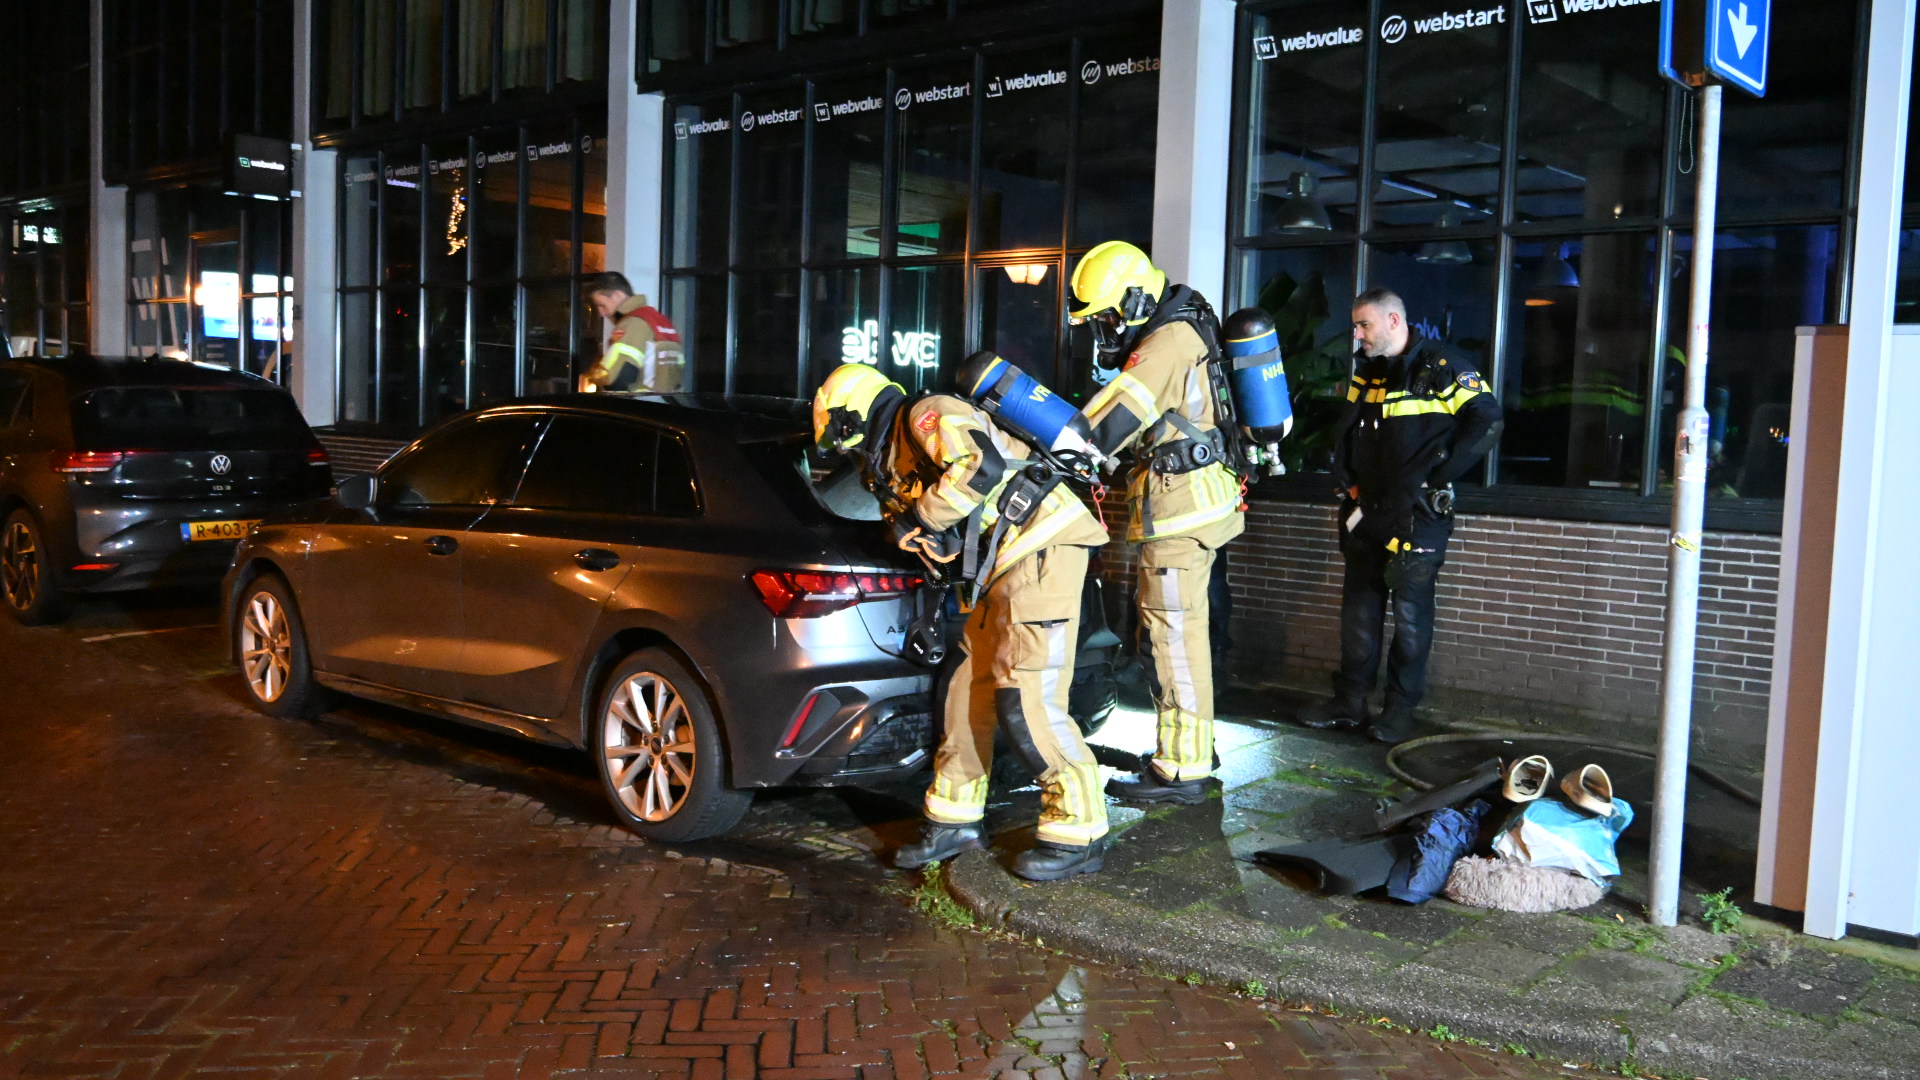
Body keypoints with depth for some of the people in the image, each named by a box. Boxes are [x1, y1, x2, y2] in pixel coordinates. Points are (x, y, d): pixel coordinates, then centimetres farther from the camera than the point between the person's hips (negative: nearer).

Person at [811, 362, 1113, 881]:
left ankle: (1079, 835, 0)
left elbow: (980, 467, -24)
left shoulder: (927, 415, -6)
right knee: (969, 688, 12)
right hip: (1005, 565, 10)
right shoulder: (896, 452, 23)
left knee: (1027, 701, -12)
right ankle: (957, 821, 24)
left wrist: (920, 517, -14)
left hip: (1039, 550, -10)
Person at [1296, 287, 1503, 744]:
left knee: (1410, 612, -1)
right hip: (1366, 510, 7)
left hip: (1417, 514, -7)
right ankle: (1351, 699, 20)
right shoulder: (1366, 370, 13)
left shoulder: (1442, 368, -11)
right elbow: (1346, 433, 24)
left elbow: (1487, 423, -15)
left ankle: (1401, 707, 9)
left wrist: (1434, 479, -16)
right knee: (1359, 605, 11)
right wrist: (1347, 484, 11)